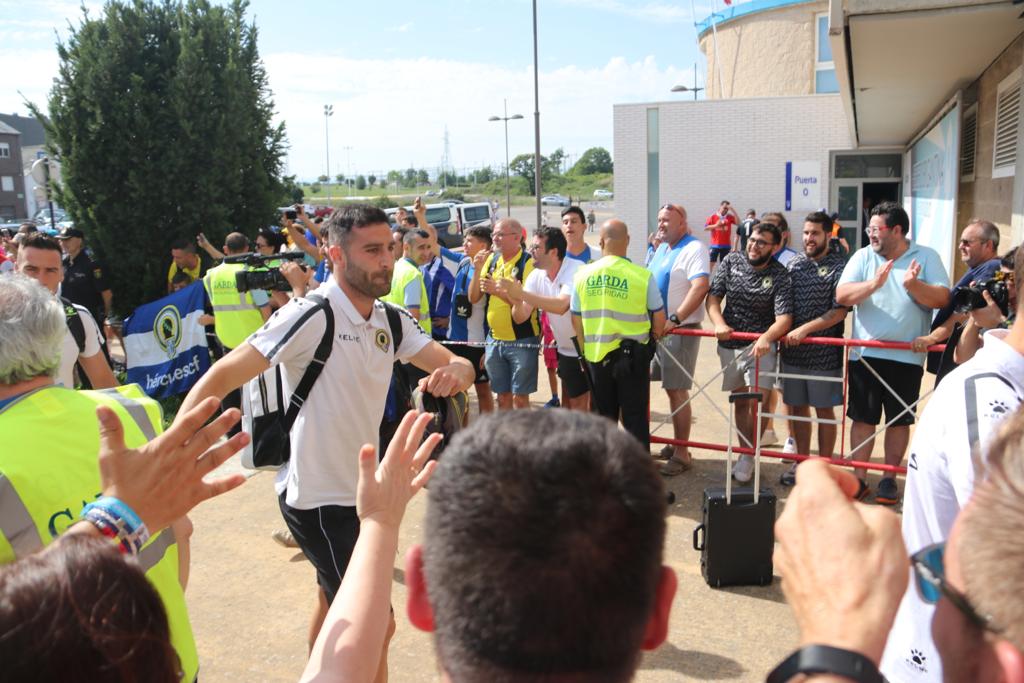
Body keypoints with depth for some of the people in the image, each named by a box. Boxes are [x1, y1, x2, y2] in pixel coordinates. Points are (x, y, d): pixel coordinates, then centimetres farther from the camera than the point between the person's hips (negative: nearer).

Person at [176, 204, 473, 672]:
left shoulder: (392, 321, 1)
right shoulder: (312, 316, -22)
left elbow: (457, 365, -2)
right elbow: (223, 376, -25)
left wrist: (454, 372, -27)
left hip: (358, 491, 8)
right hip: (317, 497, -8)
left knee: (335, 600, 26)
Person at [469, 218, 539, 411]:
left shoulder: (528, 262, -12)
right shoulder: (491, 259, 6)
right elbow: (473, 298, 5)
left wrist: (498, 291, -25)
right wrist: (477, 270, -8)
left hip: (522, 341, -6)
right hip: (494, 340, 6)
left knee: (519, 397, 1)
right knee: (503, 396, 14)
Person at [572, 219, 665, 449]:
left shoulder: (583, 274, -3)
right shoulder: (642, 275, -12)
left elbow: (576, 320, 4)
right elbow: (659, 318, -2)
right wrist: (653, 338, 18)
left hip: (596, 355, 3)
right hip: (632, 354, -3)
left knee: (604, 415, 17)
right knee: (635, 416, 7)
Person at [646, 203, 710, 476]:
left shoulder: (693, 249, -12)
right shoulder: (661, 249, 16)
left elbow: (700, 287, -25)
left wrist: (675, 319, -31)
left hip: (681, 330, -8)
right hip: (658, 328, 8)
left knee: (677, 391, -5)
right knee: (671, 389, 14)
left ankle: (681, 453, 3)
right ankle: (676, 445, 25)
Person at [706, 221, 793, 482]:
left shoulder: (780, 275, -11)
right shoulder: (731, 261, 0)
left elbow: (784, 318, -21)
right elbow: (712, 297, 1)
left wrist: (766, 337, -39)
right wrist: (718, 323, -17)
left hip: (759, 346, -4)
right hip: (730, 344, 4)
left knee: (756, 403, -13)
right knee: (740, 402, 14)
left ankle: (749, 457, 5)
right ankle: (745, 453, 27)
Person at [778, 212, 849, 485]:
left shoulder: (839, 267, -5)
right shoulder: (793, 265, 9)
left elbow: (839, 311, -12)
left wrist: (805, 329, -17)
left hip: (824, 353, -4)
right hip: (793, 351, 4)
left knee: (824, 410, 7)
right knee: (797, 408, 12)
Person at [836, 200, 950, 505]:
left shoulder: (926, 257, 1)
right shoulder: (863, 257, 3)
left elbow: (942, 299, -7)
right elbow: (842, 296, -9)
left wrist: (913, 285, -23)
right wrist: (874, 283, -23)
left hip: (906, 356, 0)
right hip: (865, 353, 1)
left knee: (899, 420, 10)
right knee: (862, 418, 6)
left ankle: (889, 479, 23)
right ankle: (859, 478, 17)